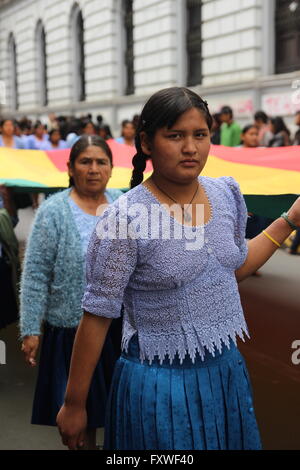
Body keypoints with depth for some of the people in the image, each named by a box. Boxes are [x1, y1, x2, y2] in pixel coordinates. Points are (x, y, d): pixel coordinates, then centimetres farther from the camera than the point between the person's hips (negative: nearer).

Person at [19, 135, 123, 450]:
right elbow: (35, 274, -9)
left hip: (122, 328, 3)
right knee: (79, 413, 9)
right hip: (72, 331, -3)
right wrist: (31, 330, -12)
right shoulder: (54, 211, -7)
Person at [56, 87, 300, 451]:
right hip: (160, 382, -6)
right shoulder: (125, 219, -20)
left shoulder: (227, 193, -2)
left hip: (227, 369, 6)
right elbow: (97, 316, -15)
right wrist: (74, 405, -9)